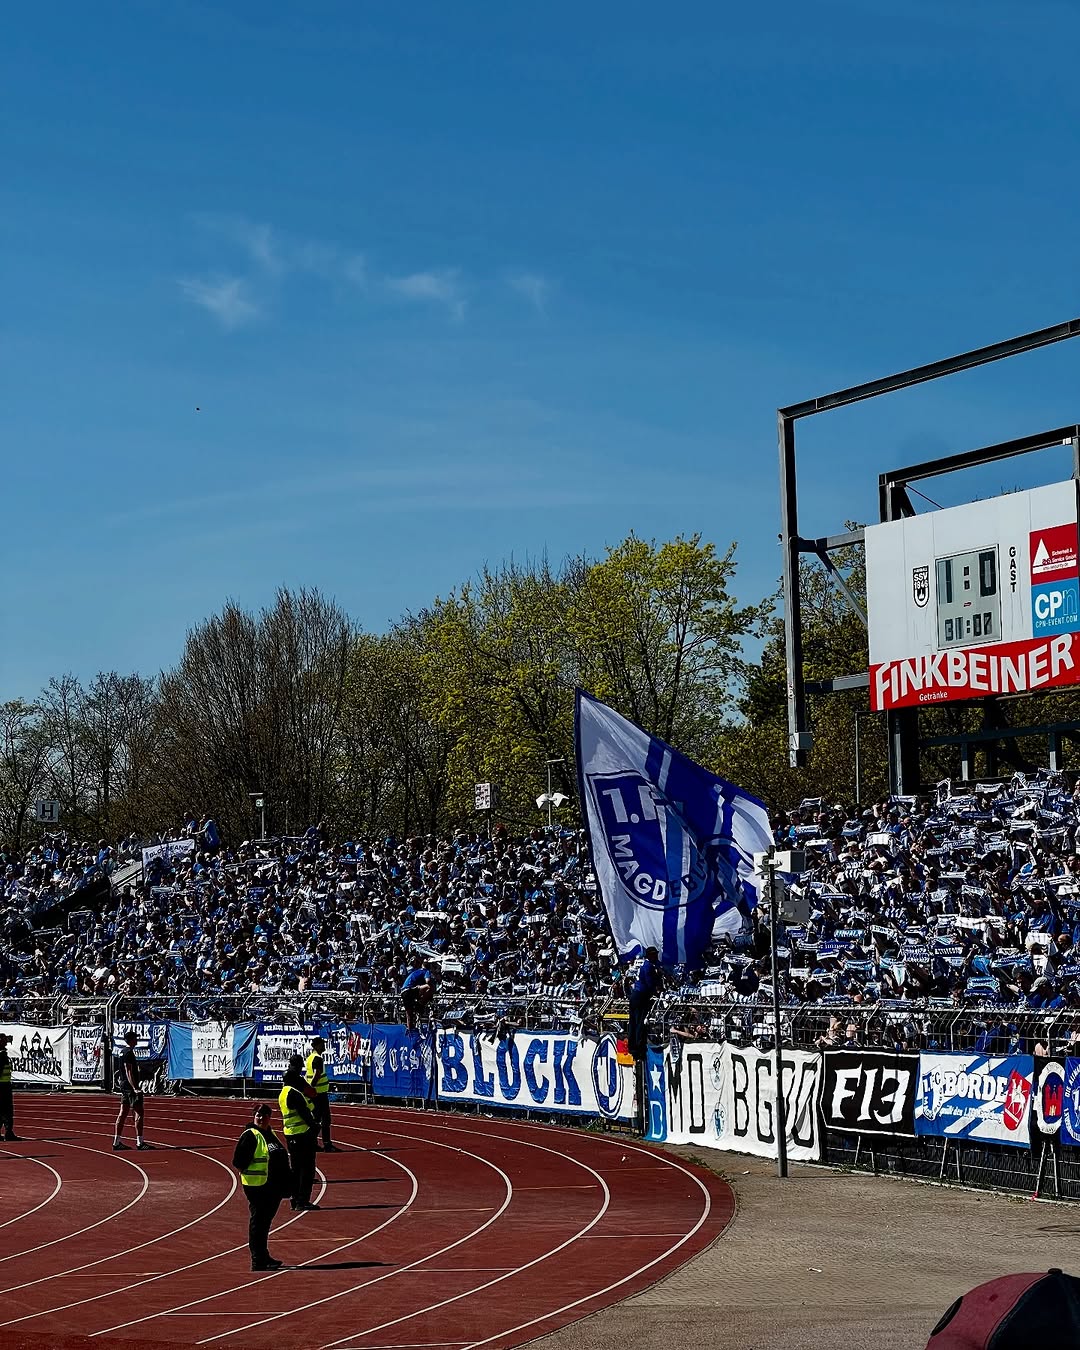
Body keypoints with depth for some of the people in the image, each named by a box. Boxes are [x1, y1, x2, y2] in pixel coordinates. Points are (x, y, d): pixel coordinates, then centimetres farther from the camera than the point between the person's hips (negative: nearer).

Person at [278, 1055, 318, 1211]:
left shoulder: (283, 1093, 13)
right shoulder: (294, 1093, -17)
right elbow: (305, 1113, -19)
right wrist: (313, 1125, -9)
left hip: (290, 1134, 10)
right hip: (302, 1133, -10)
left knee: (296, 1167, 14)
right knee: (307, 1167, -5)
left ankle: (295, 1199, 16)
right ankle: (303, 1200, -6)